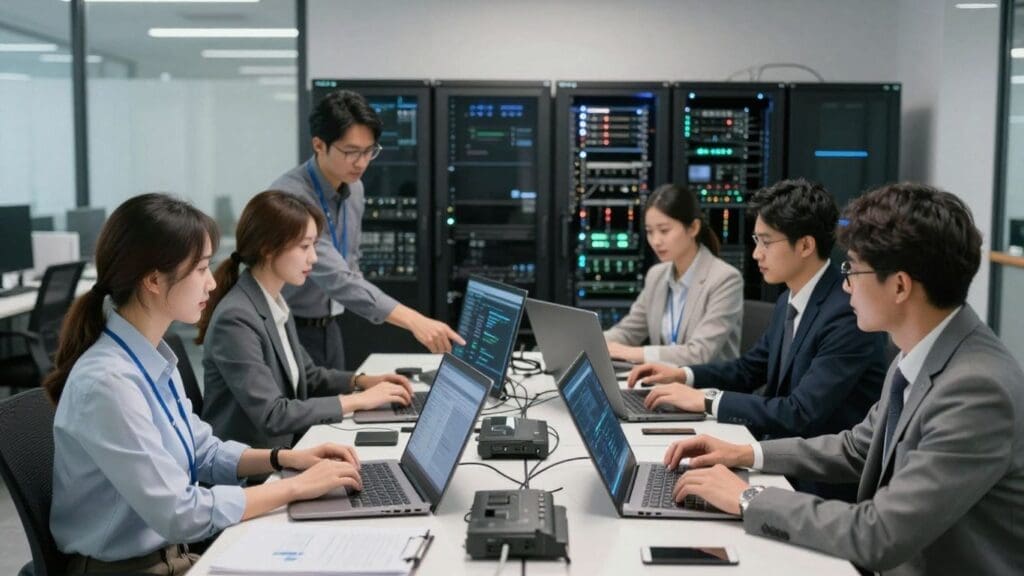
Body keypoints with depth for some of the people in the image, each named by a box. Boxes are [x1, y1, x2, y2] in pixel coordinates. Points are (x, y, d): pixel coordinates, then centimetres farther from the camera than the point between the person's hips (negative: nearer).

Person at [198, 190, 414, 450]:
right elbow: (271, 416, -24)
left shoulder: (276, 303, 6)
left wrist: (360, 381, 3)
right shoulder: (236, 319, -21)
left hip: (284, 449, 8)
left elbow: (305, 375, 19)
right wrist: (357, 400, -19)